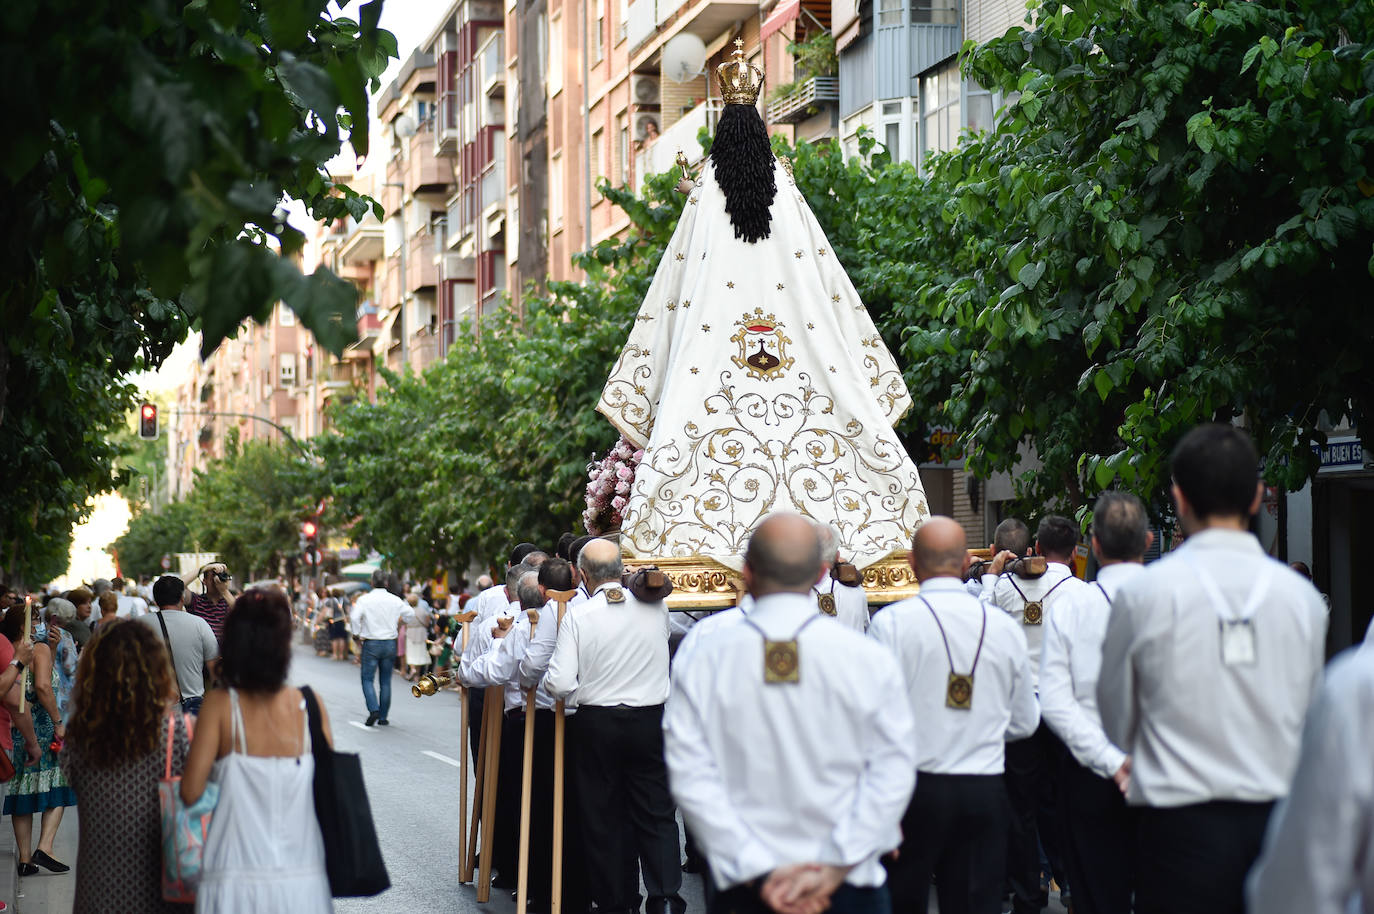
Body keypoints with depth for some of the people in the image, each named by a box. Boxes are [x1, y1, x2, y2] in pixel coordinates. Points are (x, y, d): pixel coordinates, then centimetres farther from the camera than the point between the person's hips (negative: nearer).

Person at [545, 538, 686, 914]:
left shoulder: (577, 617, -11)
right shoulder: (656, 606, -3)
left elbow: (560, 683, -15)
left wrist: (544, 680, 7)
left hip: (598, 724, -1)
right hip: (651, 719, 1)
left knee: (603, 817, 10)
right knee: (656, 814, 7)